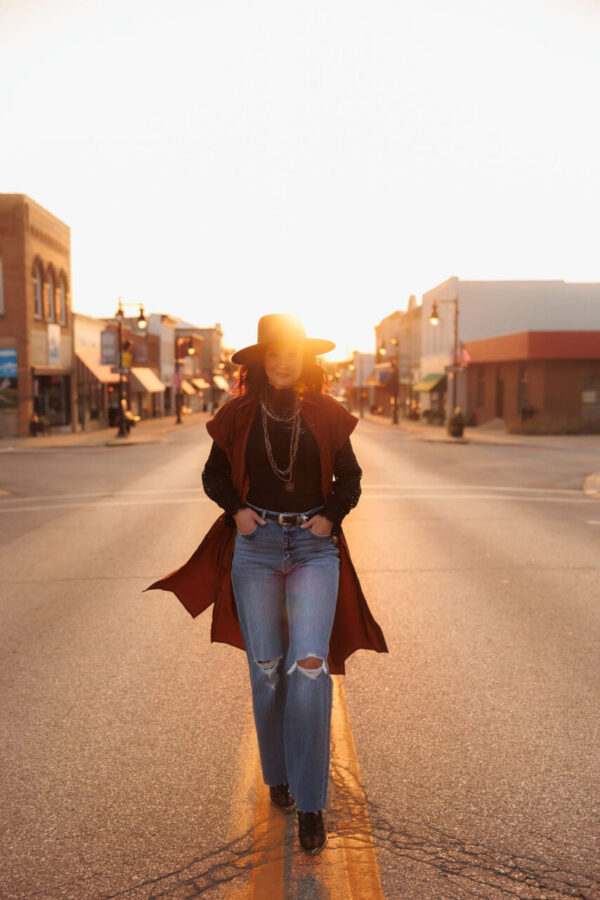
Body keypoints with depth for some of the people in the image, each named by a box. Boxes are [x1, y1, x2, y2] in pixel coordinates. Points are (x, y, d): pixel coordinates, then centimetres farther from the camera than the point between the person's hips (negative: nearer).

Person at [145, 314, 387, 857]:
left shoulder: (326, 415, 2)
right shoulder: (239, 416, 3)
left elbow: (350, 478, 12)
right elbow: (213, 475, 14)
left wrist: (332, 516, -4)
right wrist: (236, 509, -3)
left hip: (314, 546, -1)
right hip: (256, 545, 1)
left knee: (309, 666, -14)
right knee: (266, 669, 7)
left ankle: (310, 804, -3)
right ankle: (277, 777, 29)